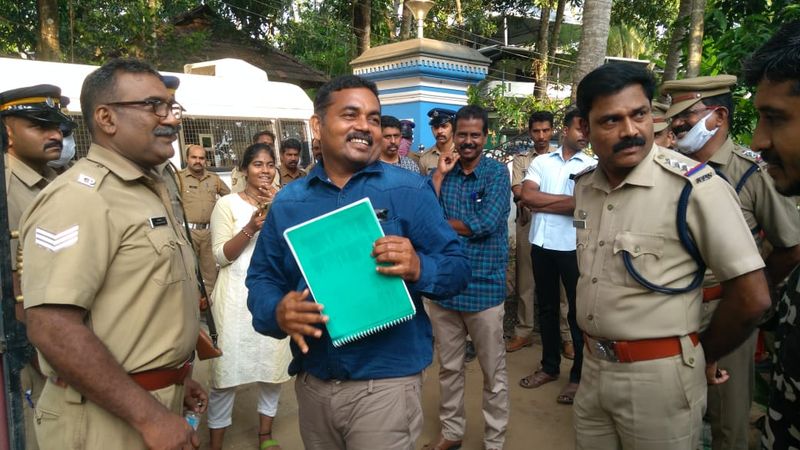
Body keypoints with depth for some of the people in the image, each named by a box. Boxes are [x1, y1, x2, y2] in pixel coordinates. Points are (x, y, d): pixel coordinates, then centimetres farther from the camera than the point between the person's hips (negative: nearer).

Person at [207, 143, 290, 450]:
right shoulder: (227, 203, -1)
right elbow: (221, 256, -7)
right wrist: (251, 228, -21)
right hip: (237, 296, -3)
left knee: (273, 364, 11)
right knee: (227, 368, 0)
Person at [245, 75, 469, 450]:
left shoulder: (410, 190, -6)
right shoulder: (287, 201, 3)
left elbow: (457, 268, -7)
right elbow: (261, 278, 6)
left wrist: (419, 268, -28)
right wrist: (277, 313, -16)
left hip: (385, 383, -3)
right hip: (311, 383, 4)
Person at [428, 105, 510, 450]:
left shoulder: (497, 173, -5)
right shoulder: (442, 172, 6)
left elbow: (485, 224, -18)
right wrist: (439, 175, -11)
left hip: (484, 287, -3)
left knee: (494, 373, 10)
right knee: (448, 368, 17)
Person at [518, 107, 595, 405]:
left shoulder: (593, 166, -1)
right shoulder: (541, 162, 6)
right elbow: (527, 195, -8)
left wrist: (541, 203, -10)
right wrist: (566, 199, -10)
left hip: (573, 246, -3)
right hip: (542, 243, 3)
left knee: (578, 310, 6)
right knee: (547, 306, 15)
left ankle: (579, 375, 20)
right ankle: (550, 366, 30)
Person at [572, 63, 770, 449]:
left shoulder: (695, 186, -18)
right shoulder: (584, 186, 3)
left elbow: (752, 297, -14)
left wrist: (701, 356, 0)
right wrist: (595, 345, 13)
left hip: (659, 375, -6)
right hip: (593, 366, 6)